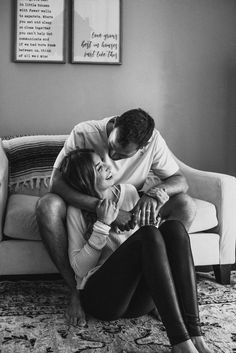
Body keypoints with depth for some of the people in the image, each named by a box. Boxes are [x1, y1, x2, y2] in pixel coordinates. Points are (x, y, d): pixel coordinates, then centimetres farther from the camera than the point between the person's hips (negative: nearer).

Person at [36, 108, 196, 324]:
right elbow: (57, 183, -32)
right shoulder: (83, 133, -25)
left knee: (186, 205, -21)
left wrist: (154, 192, -35)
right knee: (48, 206, -34)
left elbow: (180, 180, -12)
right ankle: (76, 290, -20)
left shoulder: (153, 141, -18)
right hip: (88, 207, -1)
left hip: (129, 208, 2)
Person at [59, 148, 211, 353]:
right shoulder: (77, 211, -1)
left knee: (174, 227, -22)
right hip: (101, 296, -5)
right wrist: (102, 225, -14)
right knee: (148, 234, -30)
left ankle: (195, 335, -31)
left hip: (139, 298, 5)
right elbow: (79, 268, -7)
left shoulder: (128, 192, 12)